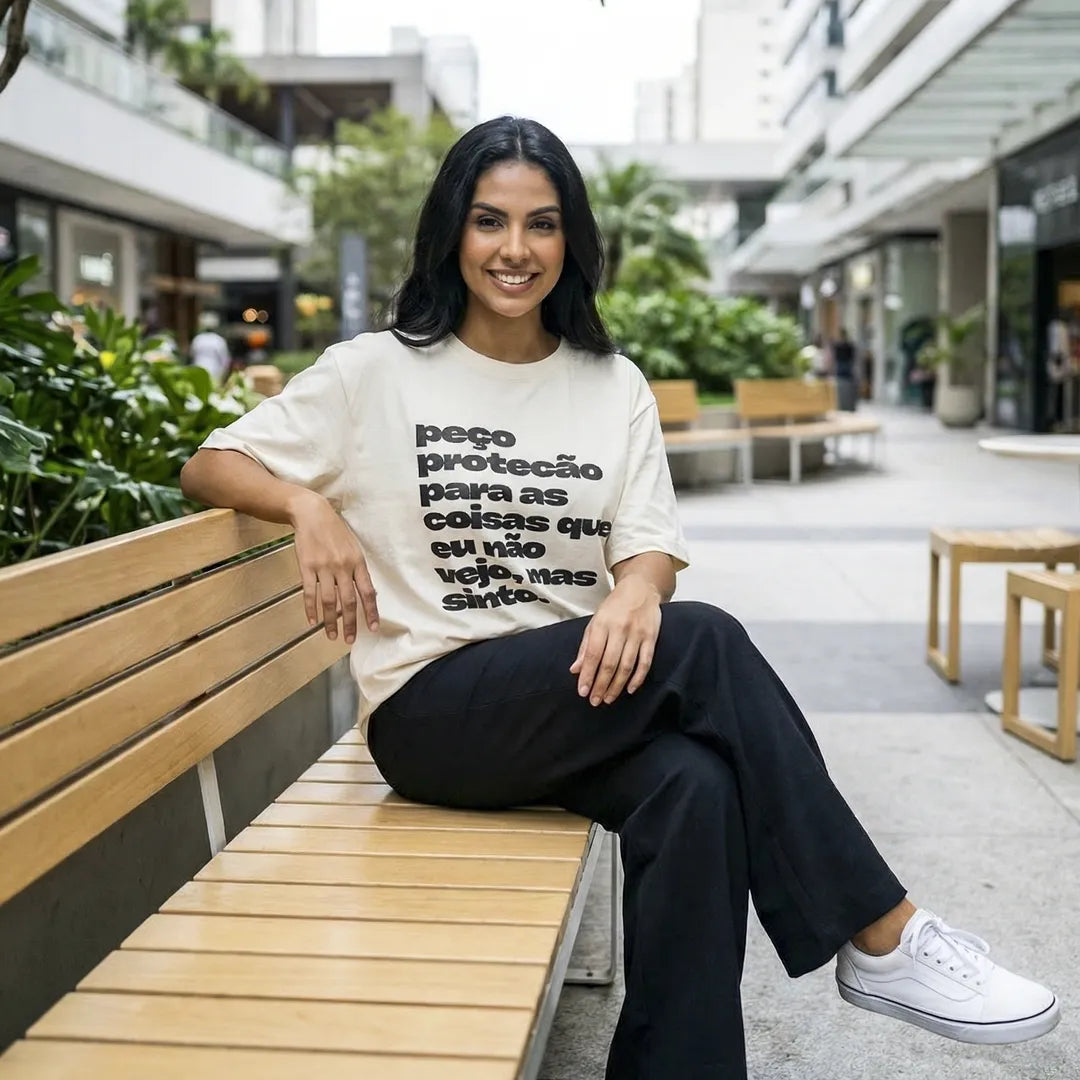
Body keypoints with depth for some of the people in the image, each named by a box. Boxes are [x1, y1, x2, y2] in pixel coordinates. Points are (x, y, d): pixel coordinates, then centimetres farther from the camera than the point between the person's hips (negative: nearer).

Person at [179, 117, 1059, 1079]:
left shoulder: (614, 385, 11)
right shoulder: (377, 372, 2)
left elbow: (652, 545, 4)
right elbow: (209, 464, 4)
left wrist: (637, 588, -21)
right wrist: (309, 505, -18)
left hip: (583, 694, 4)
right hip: (432, 712, -3)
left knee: (698, 786, -33)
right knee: (705, 642, -27)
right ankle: (884, 935, -19)